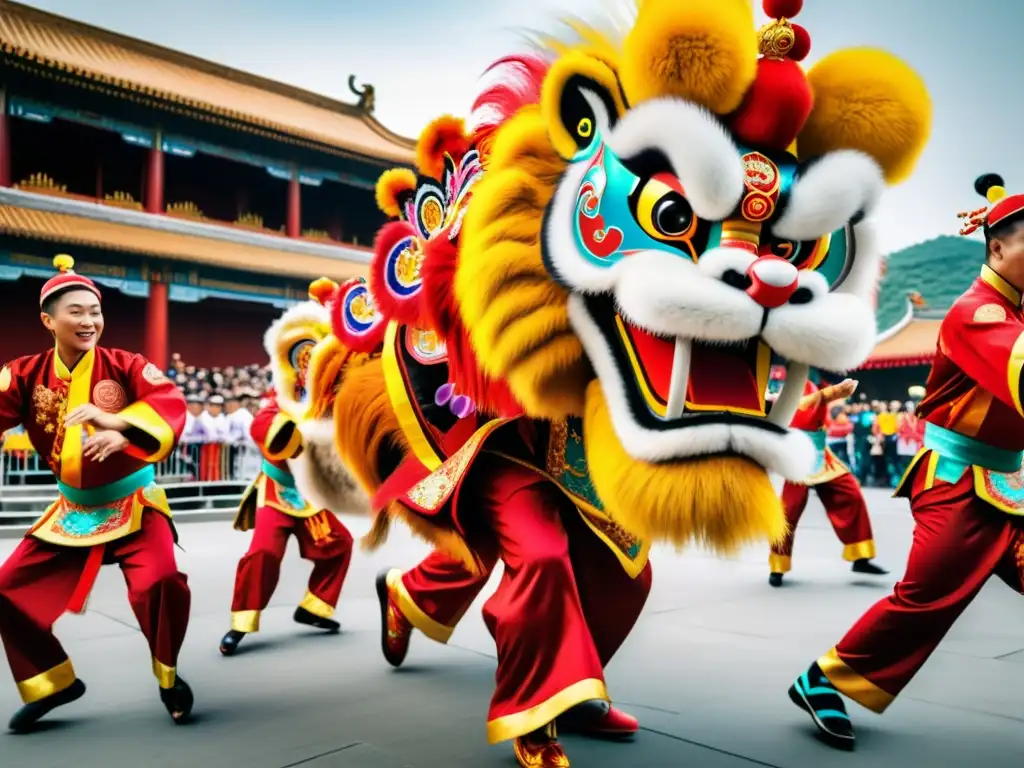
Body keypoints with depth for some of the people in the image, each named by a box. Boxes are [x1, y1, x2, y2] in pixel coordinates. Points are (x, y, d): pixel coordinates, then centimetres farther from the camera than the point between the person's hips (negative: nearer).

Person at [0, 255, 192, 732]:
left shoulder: (125, 366, -13)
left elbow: (171, 405, -28)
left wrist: (116, 423, -45)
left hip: (132, 503, -4)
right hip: (72, 510, 4)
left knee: (160, 581, -24)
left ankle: (168, 678, 6)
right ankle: (52, 683, 27)